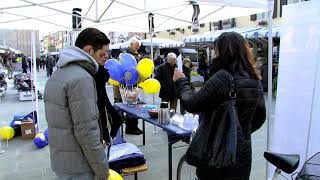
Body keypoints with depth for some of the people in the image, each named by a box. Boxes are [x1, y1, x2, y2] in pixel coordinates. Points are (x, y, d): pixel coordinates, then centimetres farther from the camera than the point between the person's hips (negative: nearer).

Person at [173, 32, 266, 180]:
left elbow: (192, 104, -20)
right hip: (243, 153, 6)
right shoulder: (255, 80, 1)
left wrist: (181, 82, -5)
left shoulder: (223, 77, -22)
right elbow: (260, 115, 11)